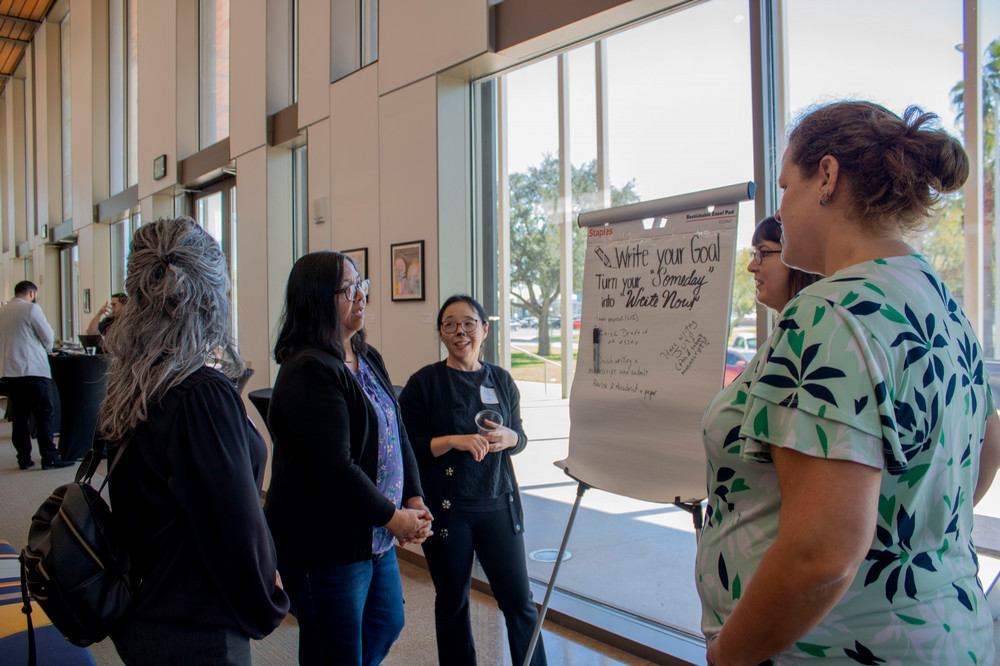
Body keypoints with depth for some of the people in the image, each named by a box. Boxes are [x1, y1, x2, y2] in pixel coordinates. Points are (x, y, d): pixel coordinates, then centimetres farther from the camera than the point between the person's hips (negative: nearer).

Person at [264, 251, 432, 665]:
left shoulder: (369, 359, 8)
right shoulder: (308, 372, -21)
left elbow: (397, 433, 12)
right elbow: (334, 469, -25)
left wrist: (414, 499, 0)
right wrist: (392, 517, -15)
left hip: (376, 538, 9)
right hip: (323, 546, -9)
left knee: (387, 625, 24)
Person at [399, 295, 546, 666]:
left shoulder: (501, 380, 7)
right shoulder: (425, 382, -4)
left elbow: (520, 437, 15)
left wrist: (507, 437, -8)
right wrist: (455, 441, -19)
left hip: (498, 503, 3)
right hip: (446, 507, -2)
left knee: (520, 600, 5)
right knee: (452, 603, 12)